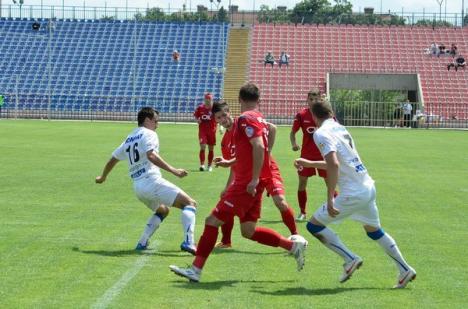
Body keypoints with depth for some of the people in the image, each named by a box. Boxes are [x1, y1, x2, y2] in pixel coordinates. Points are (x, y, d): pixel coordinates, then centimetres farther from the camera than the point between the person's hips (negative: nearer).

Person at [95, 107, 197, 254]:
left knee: (162, 210, 32)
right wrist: (173, 170, -26)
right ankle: (188, 242, -29)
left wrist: (103, 177, 51)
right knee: (190, 203, -11)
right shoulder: (149, 134, -1)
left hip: (137, 186, 9)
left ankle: (142, 242, 18)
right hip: (151, 180, -9)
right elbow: (151, 155, -20)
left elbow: (113, 159, 34)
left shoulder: (129, 139, 23)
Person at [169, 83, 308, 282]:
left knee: (213, 221, -5)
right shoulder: (260, 119, 16)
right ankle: (294, 245, 15)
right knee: (249, 231, 15)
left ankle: (195, 270, -3)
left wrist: (255, 179, -28)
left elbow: (259, 147, -25)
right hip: (254, 183, 9)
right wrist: (230, 162, 36)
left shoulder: (245, 118, -12)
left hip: (245, 184, -9)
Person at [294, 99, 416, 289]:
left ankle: (350, 259, -1)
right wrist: (309, 164, 36)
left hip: (352, 193, -8)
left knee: (314, 225, 2)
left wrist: (330, 199, -25)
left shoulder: (321, 134, -10)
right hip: (369, 188, 9)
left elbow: (334, 165, -24)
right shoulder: (340, 129, 16)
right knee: (374, 230, 26)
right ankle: (405, 270, 28)